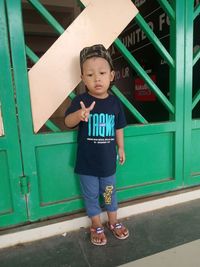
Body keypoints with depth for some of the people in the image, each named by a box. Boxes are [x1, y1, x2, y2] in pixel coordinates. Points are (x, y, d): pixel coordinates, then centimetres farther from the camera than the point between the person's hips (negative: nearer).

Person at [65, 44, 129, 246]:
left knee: (110, 192, 21)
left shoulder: (114, 102, -4)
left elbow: (118, 127, 7)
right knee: (91, 195, 15)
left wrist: (121, 148, 13)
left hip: (108, 159, 2)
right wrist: (79, 115, -43)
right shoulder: (81, 100, -12)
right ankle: (96, 226, 38)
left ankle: (113, 222, 45)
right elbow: (68, 122, -22)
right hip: (87, 161, -2)